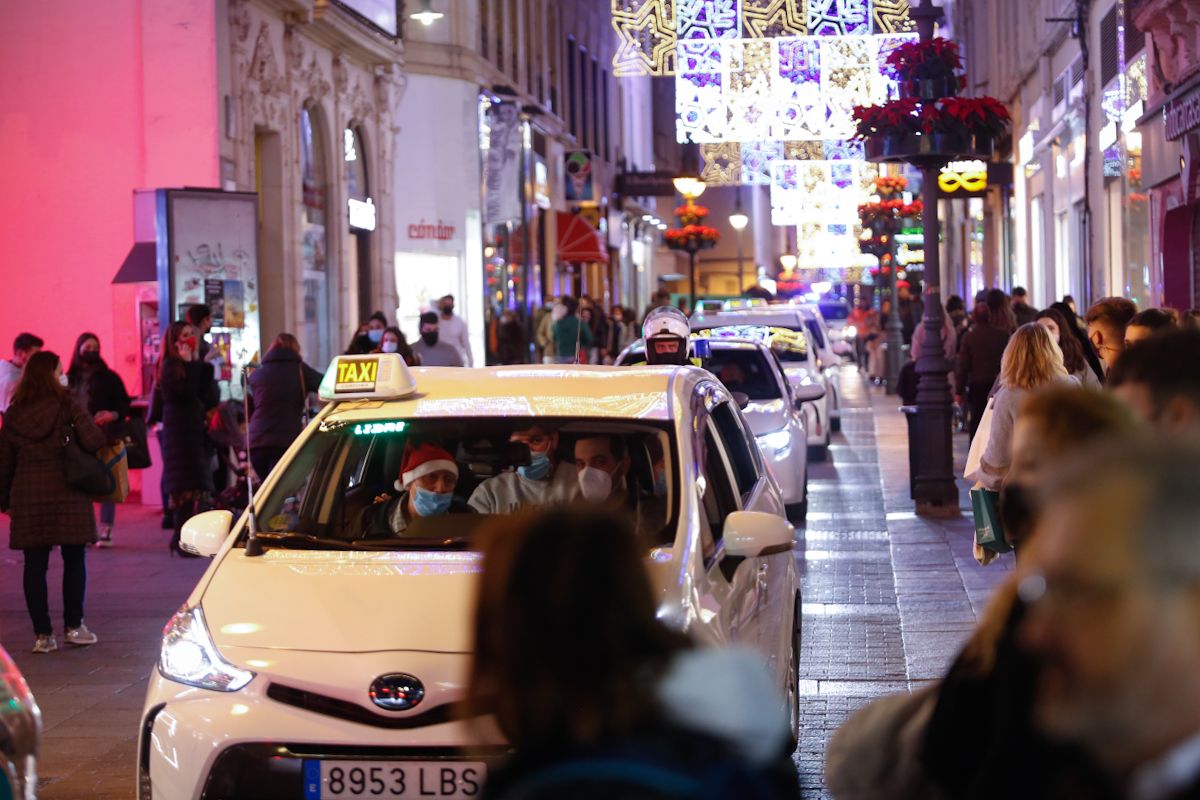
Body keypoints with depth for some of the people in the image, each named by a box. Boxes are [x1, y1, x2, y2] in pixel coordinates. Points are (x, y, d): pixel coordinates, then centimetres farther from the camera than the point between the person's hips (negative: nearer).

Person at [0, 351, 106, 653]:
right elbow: (92, 442, -14)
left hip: (27, 495, 3)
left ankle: (42, 634, 3)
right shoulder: (69, 405, -5)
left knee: (35, 564, 4)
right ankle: (73, 626, 9)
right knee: (74, 559, 9)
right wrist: (98, 425, 8)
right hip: (66, 492, -3)